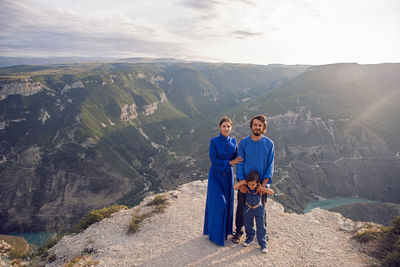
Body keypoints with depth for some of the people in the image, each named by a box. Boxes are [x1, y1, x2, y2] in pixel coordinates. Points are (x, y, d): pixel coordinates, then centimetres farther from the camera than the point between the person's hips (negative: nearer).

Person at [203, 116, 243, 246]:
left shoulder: (233, 141, 1)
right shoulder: (214, 141, -13)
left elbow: (236, 158, -3)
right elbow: (213, 160, -17)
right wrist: (229, 162, -19)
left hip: (228, 176, 5)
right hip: (215, 175, -4)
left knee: (227, 203, 12)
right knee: (217, 204, -5)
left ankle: (225, 230, 30)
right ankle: (215, 234, 11)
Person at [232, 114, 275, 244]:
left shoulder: (269, 144, -6)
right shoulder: (243, 143, -7)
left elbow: (270, 166, -5)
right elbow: (239, 164, -4)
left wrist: (263, 184, -13)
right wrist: (241, 183, -10)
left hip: (262, 182, 1)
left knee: (262, 208, 16)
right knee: (241, 208, 9)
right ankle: (238, 231, 29)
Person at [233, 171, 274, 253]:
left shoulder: (260, 188, -21)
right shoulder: (246, 187, -17)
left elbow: (272, 192, -28)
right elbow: (234, 187, -23)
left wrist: (262, 188, -33)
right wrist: (243, 181, -28)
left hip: (258, 209, -2)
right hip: (247, 209, 2)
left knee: (261, 227, 2)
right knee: (248, 225, 16)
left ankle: (263, 244, 16)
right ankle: (250, 238, 39)